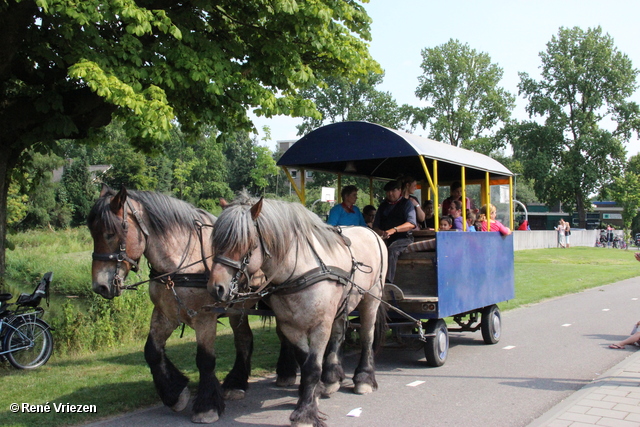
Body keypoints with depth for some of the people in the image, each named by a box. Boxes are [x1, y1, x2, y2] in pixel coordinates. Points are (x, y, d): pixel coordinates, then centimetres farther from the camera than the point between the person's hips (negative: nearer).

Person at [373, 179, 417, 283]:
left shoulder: (407, 203, 7)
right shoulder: (383, 206, 20)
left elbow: (411, 224, -9)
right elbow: (375, 226, 18)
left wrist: (393, 230, -23)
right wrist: (382, 232, -7)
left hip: (402, 238, -4)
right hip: (385, 239, 4)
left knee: (392, 250, -35)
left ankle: (388, 282, -41)